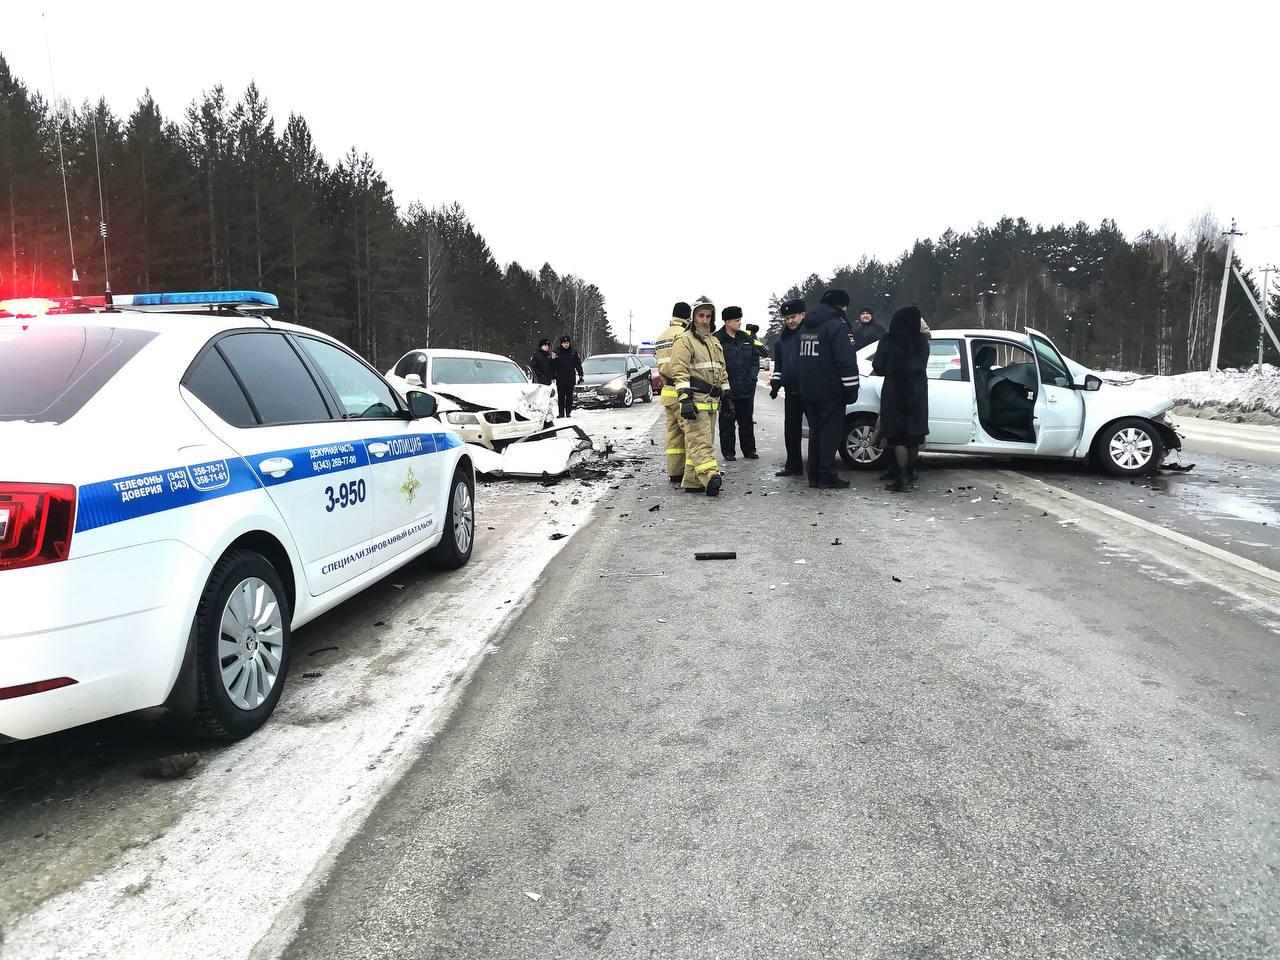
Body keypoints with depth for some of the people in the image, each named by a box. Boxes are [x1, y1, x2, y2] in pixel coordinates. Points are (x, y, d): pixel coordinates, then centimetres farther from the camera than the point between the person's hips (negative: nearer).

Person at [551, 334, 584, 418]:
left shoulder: (573, 352, 5)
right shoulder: (557, 353, 2)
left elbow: (578, 364, 8)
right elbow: (554, 366, -1)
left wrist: (580, 375, 3)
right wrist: (553, 359, -21)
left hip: (571, 378, 1)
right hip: (560, 379, -1)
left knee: (569, 396, 4)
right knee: (561, 396, 1)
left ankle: (568, 412, 8)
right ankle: (561, 413, 4)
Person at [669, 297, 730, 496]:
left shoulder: (715, 342, 22)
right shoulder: (685, 340, -4)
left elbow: (721, 371, 29)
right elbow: (680, 372, -13)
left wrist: (727, 395, 23)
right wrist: (685, 399, -22)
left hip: (711, 400, 8)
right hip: (695, 399, -8)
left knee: (698, 442, 9)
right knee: (701, 441, -15)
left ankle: (691, 481, 12)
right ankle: (711, 478, -26)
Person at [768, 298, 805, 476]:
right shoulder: (782, 338, 16)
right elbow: (778, 366, 22)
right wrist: (775, 385, 13)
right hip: (791, 391, 7)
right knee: (791, 429, 9)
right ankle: (793, 466, 17)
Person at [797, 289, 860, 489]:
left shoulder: (806, 326, 15)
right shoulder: (837, 326, -12)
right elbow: (846, 362, -17)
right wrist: (851, 390, -14)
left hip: (808, 390, 8)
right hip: (830, 392, -8)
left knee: (815, 431, 12)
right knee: (830, 431, -3)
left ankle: (814, 476, 13)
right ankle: (827, 476, -4)